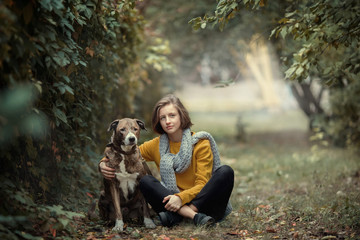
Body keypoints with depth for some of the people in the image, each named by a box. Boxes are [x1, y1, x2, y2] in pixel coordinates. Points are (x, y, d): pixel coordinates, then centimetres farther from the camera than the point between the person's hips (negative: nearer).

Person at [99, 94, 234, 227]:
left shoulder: (201, 143, -4)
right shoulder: (156, 145, 7)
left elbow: (202, 184, -9)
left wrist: (181, 198, -28)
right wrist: (103, 164, -11)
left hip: (201, 200, -2)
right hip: (174, 201, 2)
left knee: (226, 172, -26)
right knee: (145, 181, -21)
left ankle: (175, 216, -35)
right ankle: (195, 216, -36)